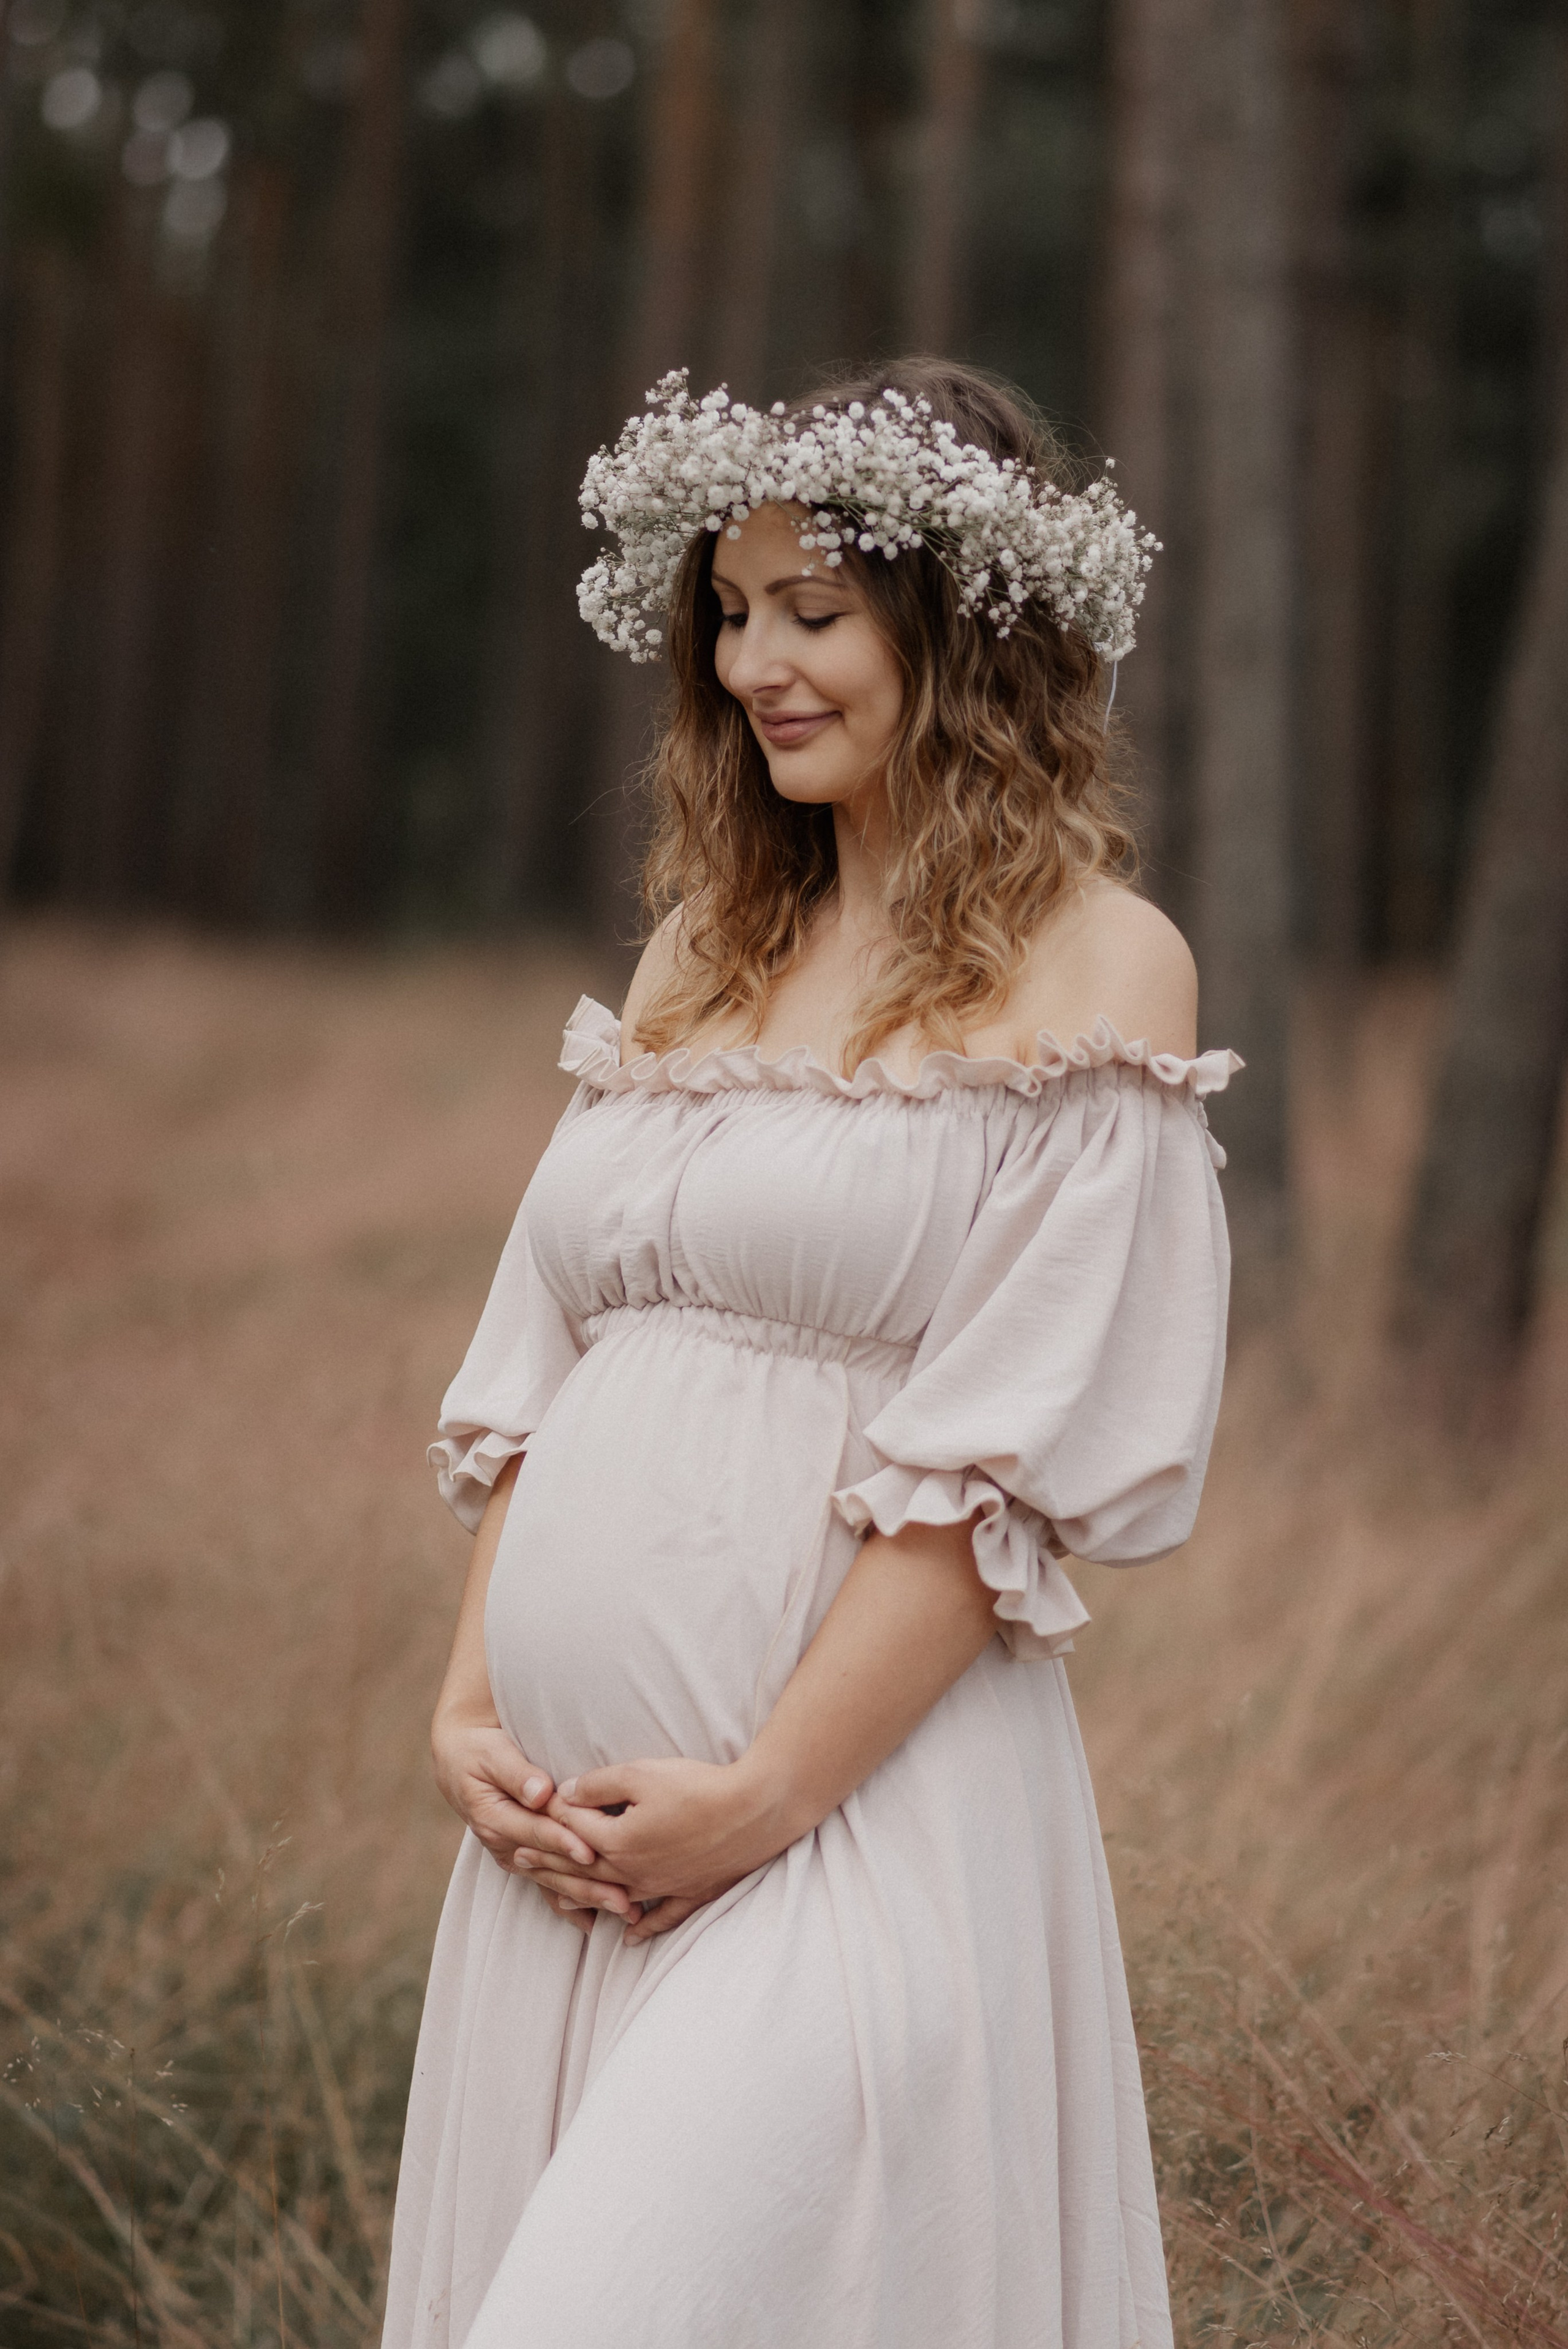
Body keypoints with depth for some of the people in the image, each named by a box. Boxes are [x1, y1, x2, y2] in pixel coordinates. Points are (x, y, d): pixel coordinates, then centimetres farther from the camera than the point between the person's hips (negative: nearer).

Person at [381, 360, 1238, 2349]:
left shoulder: (1089, 967, -5)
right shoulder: (706, 946, 15)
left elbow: (1021, 1447, -12)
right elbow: (537, 1358, 14)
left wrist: (765, 1787, -15)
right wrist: (468, 1706, 3)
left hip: (859, 1802, -6)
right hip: (564, 1818, 7)